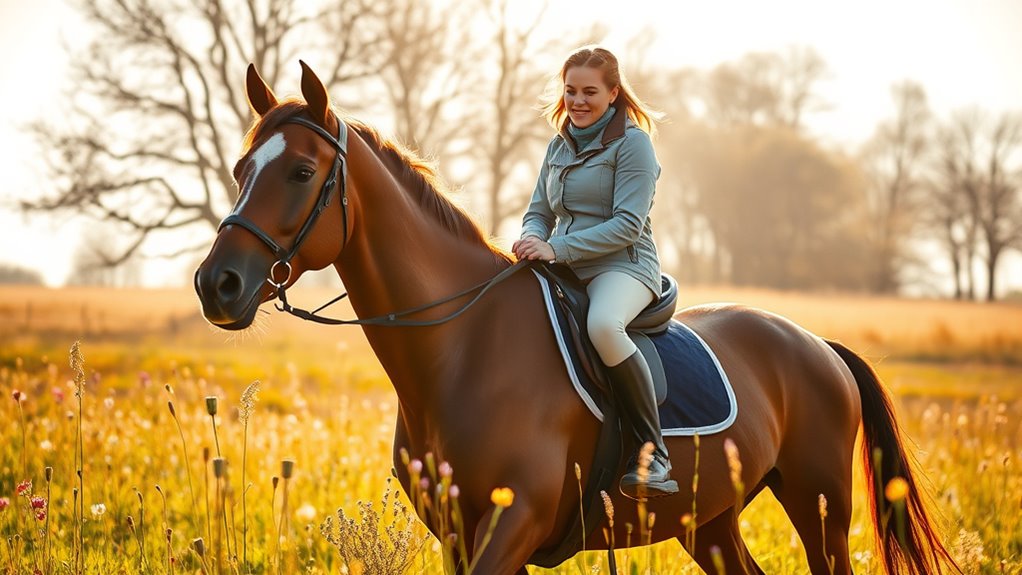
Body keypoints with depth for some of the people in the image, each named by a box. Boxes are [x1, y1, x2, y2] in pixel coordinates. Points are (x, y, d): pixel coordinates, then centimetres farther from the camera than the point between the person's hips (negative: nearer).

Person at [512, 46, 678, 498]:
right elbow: (539, 211, 18)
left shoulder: (632, 143, -5)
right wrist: (532, 240, -7)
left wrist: (557, 248, -22)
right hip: (566, 271, 8)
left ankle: (654, 456, -32)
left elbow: (627, 225, -14)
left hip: (623, 266, -8)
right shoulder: (559, 146, 16)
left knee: (603, 324, -40)